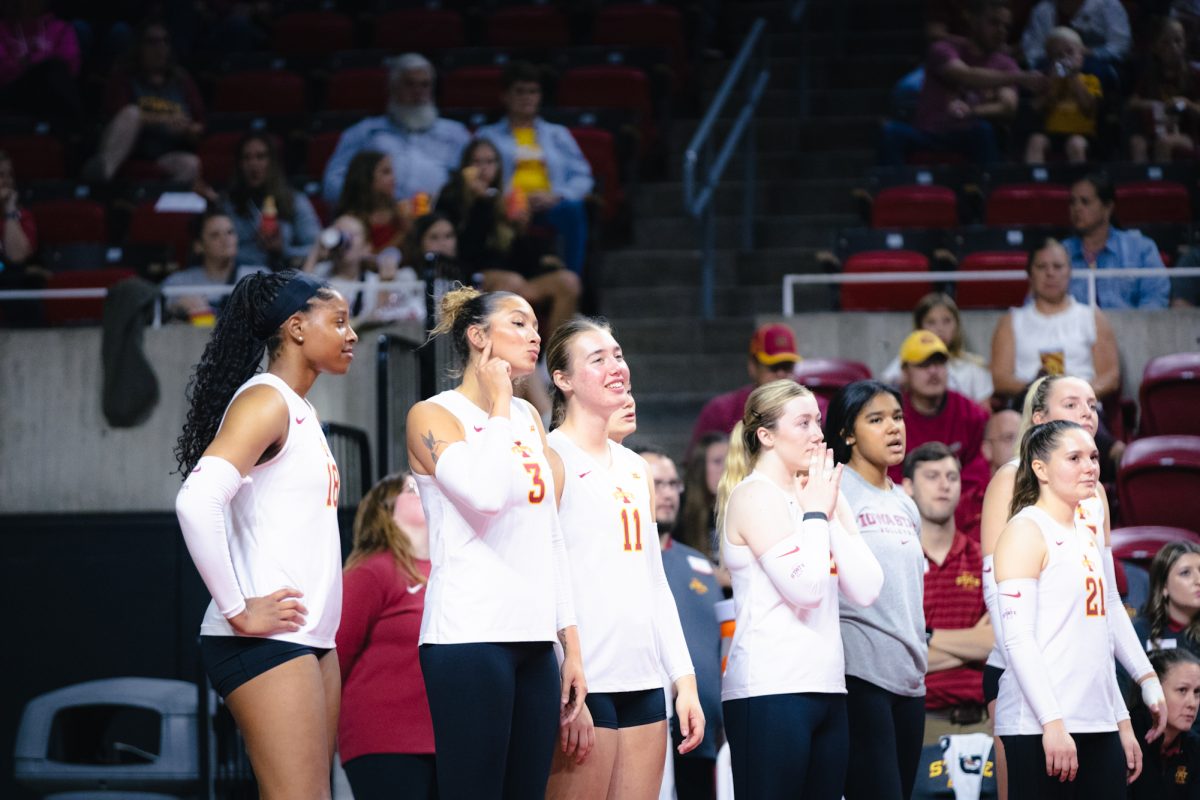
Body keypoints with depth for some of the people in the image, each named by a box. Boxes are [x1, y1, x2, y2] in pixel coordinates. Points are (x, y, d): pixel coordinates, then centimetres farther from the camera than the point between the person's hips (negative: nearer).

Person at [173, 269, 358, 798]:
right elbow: (197, 502, -24)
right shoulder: (265, 400, -10)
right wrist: (237, 611, -20)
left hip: (311, 638, 10)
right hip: (265, 638, -10)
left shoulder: (301, 412, 18)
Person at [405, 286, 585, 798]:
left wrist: (571, 642, 15)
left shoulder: (527, 417, 19)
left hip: (534, 640, 7)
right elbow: (485, 493, -21)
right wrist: (498, 405, -6)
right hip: (470, 637, -7)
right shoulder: (433, 415, -1)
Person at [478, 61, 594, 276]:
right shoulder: (488, 135, 25)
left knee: (573, 209, -35)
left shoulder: (557, 134, 29)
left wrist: (556, 196, -5)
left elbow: (583, 177, 17)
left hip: (551, 206, 2)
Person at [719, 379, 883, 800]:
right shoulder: (754, 496, -7)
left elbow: (866, 590, 6)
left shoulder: (821, 496, 16)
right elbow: (805, 587, -16)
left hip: (826, 686, 8)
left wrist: (833, 512, 2)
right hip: (771, 690, -8)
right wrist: (816, 513, -4)